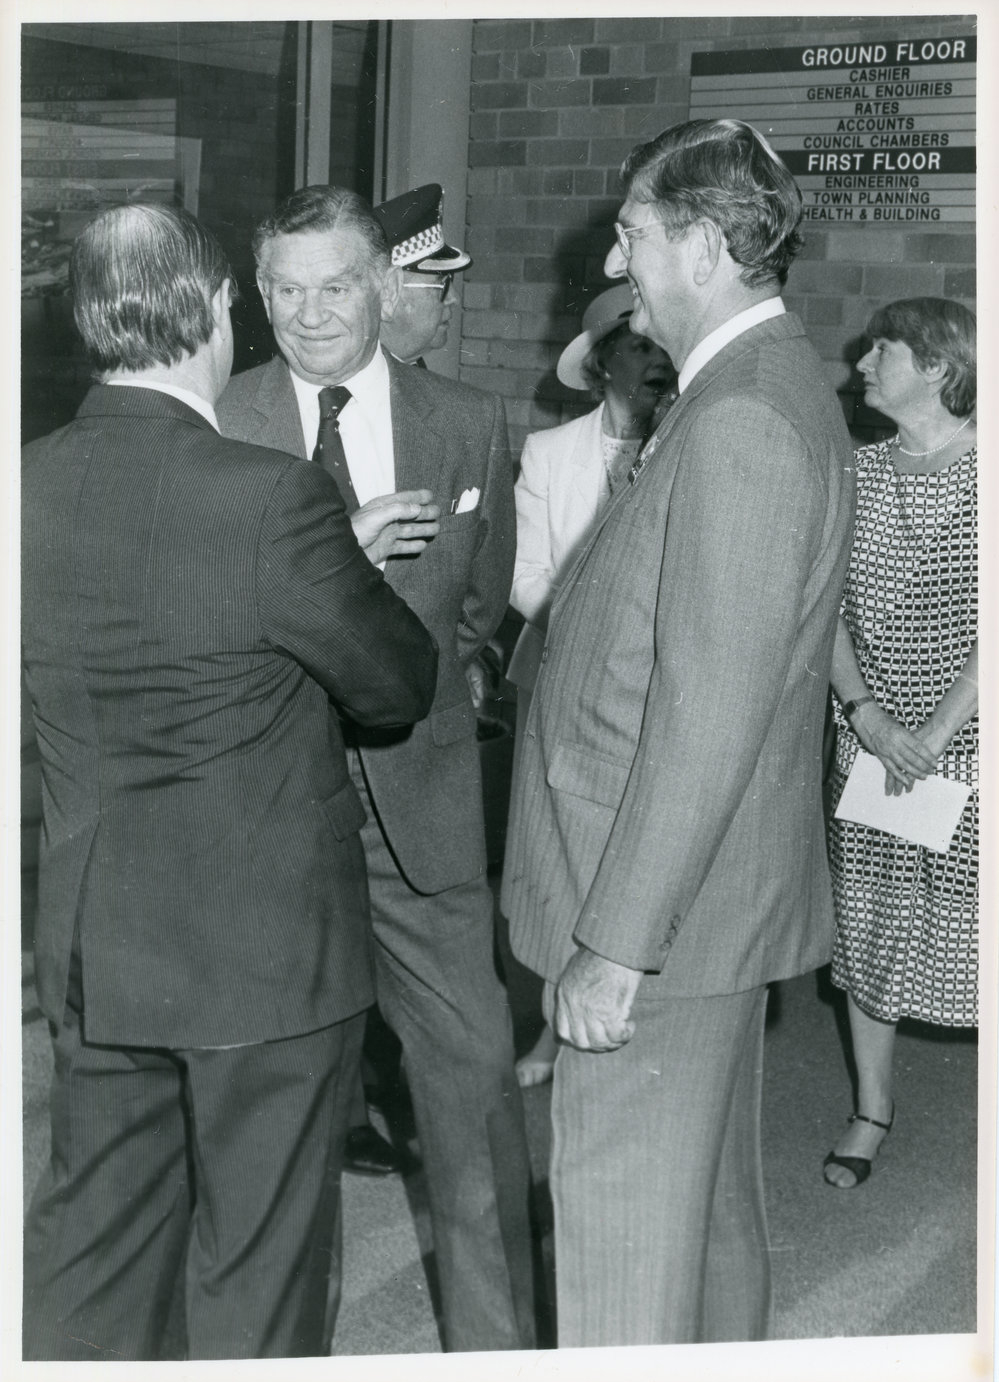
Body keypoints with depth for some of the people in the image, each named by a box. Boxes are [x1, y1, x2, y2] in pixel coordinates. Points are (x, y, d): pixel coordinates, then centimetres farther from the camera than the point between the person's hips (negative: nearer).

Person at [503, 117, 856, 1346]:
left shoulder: (738, 423, -22)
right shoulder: (771, 390, 12)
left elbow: (707, 716, -25)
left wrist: (616, 943, -22)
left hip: (660, 916, -10)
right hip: (718, 896, 10)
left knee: (621, 1236, 1)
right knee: (712, 1205, 22)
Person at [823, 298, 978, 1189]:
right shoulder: (858, 473, 6)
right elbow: (828, 609, 4)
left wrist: (936, 732, -17)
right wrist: (867, 715, -10)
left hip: (965, 744, -4)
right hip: (867, 743, 4)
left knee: (967, 926, 0)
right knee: (867, 927, 11)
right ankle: (872, 1112, 27)